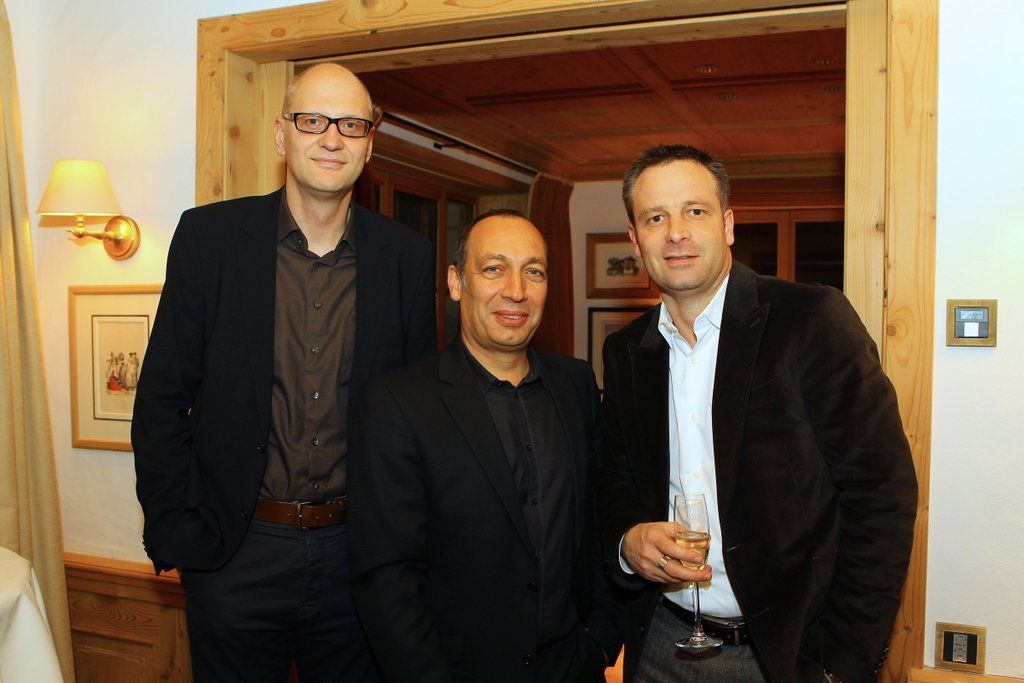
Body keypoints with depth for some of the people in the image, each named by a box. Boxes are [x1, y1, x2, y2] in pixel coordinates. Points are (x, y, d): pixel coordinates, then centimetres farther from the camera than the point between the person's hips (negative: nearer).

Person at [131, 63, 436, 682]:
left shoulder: (407, 257, 0)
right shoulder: (210, 236, -4)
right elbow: (162, 397, -1)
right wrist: (173, 531, -5)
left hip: (357, 554, 1)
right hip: (234, 554, -1)